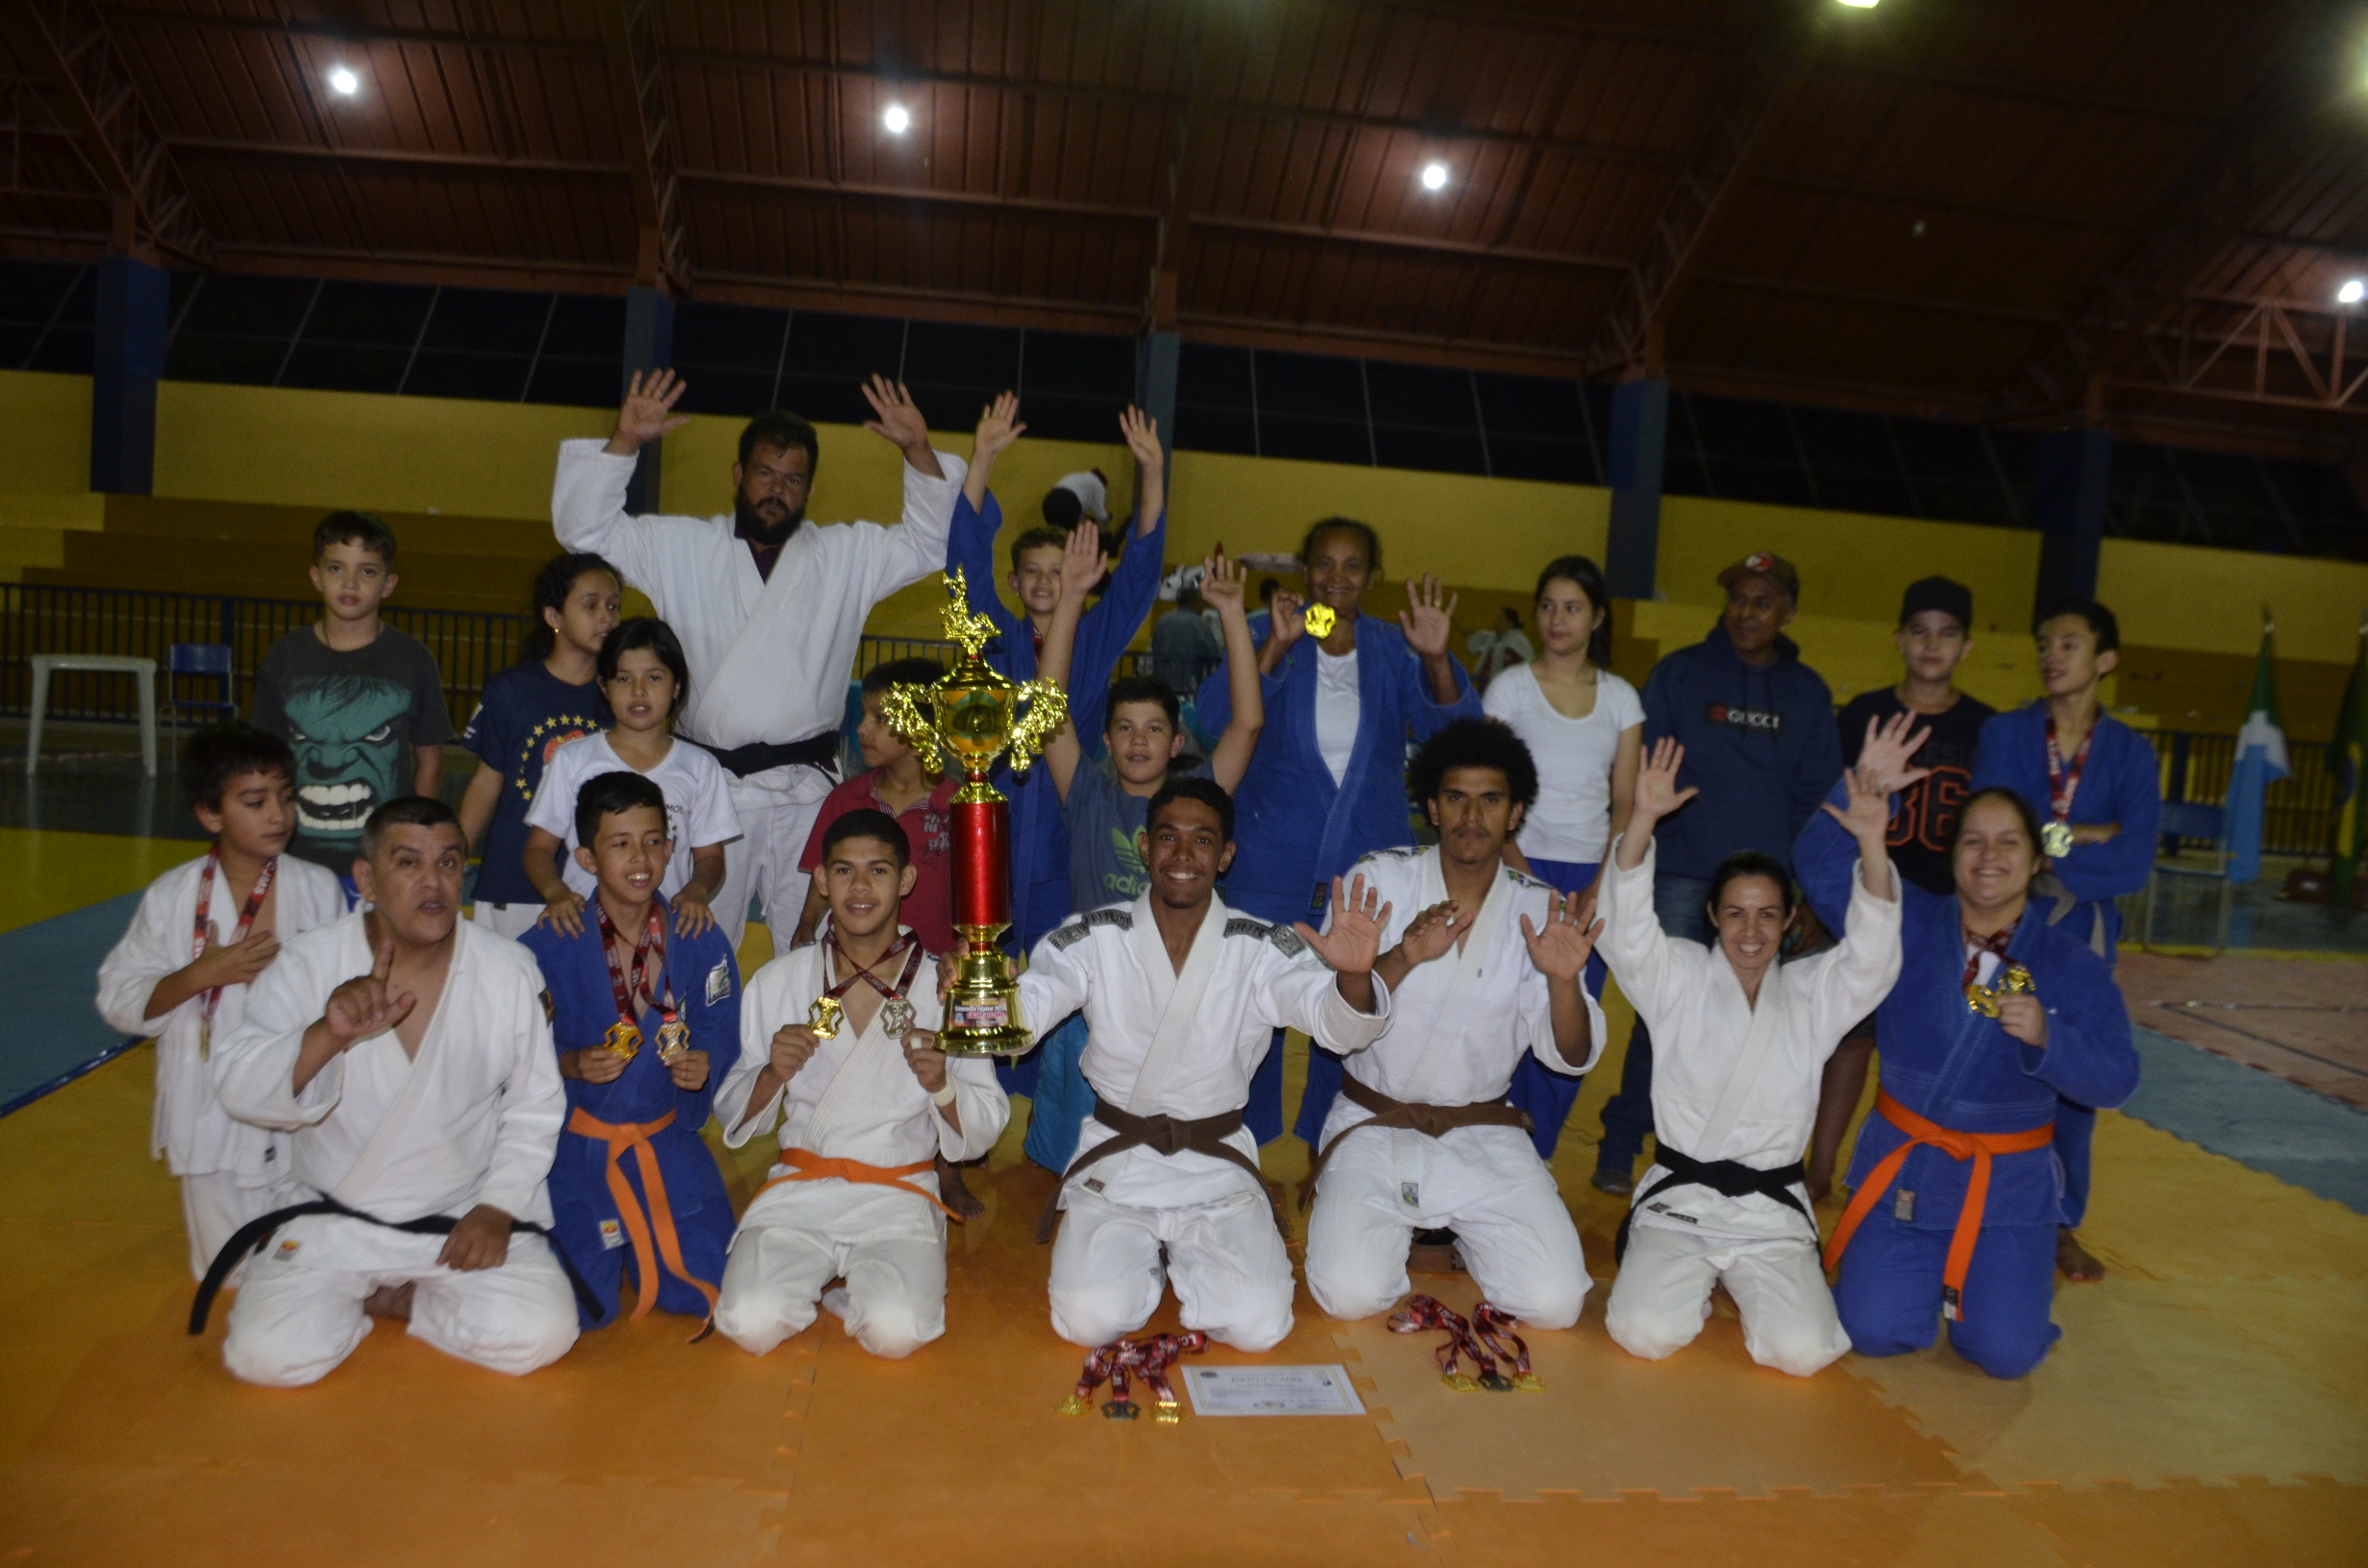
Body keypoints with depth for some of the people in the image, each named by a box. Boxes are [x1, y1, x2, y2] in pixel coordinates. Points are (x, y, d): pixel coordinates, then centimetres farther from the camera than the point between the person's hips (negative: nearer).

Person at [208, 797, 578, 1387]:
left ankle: (395, 1300, 7)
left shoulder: (508, 971, -6)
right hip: (335, 1221, 0)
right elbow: (240, 1089, -19)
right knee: (268, 1355, -20)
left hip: (464, 1220, 1)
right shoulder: (310, 963, -7)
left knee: (539, 1334, -19)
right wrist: (329, 1034, -37)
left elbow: (534, 1107, 2)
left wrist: (497, 1209, -8)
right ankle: (348, 1297, 12)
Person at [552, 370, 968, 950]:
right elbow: (584, 529, 8)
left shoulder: (847, 555, 14)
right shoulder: (681, 548, 12)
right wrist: (624, 442, -5)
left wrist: (918, 451, -3)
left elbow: (930, 541, 10)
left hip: (810, 791, 0)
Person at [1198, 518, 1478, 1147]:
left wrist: (1435, 658, -26)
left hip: (1368, 865, 2)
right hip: (1271, 865, -1)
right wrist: (1275, 647, -27)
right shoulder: (1270, 638, -1)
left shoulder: (1394, 649, 3)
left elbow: (1452, 732, -8)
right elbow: (1215, 719, -15)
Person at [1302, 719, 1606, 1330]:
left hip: (1483, 1136, 2)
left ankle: (1463, 1229, 18)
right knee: (1350, 1294, -21)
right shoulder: (1381, 879, -5)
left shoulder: (1540, 911, -1)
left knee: (1556, 1303, -14)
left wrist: (1563, 981, -25)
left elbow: (1571, 1058, -4)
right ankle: (1396, 1227, 14)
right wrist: (1404, 958, -31)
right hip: (1373, 1125, -1)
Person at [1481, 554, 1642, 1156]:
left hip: (1594, 880, 2)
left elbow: (1626, 804, 7)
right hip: (1521, 869, -2)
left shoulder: (1621, 698, 9)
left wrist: (1597, 890, -5)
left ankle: (1533, 1160, 17)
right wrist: (1526, 879, -13)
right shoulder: (1509, 687, 2)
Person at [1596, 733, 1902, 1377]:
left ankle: (1750, 1282, 16)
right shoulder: (1678, 979, 2)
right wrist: (1644, 818, -29)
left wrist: (1873, 843, -27)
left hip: (1773, 1209, 2)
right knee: (1647, 1333, -22)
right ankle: (1690, 1277, 14)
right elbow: (1626, 924, -15)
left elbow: (1871, 952, -11)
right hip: (1679, 1197, -1)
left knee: (1801, 1350, -20)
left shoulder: (1814, 993, 7)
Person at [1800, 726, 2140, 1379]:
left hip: (2010, 1185, 0)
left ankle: (2015, 1275, 30)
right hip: (1902, 1166, 1)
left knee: (2005, 1354, -5)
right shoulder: (1907, 924, -4)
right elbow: (1822, 871, -15)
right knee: (1873, 1332, -6)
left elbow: (2114, 1080, -9)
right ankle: (1922, 1271, 29)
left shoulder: (2072, 964, -6)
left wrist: (2046, 1038, -28)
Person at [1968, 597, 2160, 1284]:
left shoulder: (2131, 754, 2)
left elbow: (2134, 864, -9)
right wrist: (2082, 834, -11)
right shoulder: (2004, 734, 0)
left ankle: (2061, 1225, 25)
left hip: (2082, 938, 1)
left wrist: (2042, 847, -12)